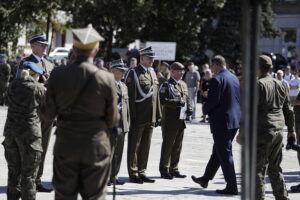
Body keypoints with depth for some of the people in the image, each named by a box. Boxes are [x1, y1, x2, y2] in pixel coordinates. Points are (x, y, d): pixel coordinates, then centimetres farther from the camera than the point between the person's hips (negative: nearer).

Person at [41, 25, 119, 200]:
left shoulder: (58, 75, -7)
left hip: (65, 146, 1)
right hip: (96, 146, -1)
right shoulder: (107, 79, -11)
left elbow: (48, 114, -1)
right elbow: (113, 120, -4)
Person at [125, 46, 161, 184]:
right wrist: (132, 116, -18)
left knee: (145, 146, 12)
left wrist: (158, 115, 14)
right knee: (134, 146, 2)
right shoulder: (133, 73, -8)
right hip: (138, 118, -7)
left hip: (150, 117, 7)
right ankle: (133, 174, 9)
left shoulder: (152, 72, 15)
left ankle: (141, 172, 20)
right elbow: (130, 96, -13)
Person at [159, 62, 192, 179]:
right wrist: (176, 103, -25)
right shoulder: (166, 85, -7)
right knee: (168, 145, -3)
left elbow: (187, 99, 26)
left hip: (181, 120, 8)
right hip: (170, 121, -8)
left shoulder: (183, 85, 18)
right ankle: (164, 170, 3)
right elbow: (161, 100, -17)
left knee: (177, 146, 11)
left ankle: (174, 169, 20)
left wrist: (189, 108, 7)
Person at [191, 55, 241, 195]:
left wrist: (205, 110, -1)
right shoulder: (234, 78, 12)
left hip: (222, 121, -9)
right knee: (218, 151, 18)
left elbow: (212, 100, -22)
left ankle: (232, 187, -2)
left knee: (225, 154, -3)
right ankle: (205, 179, 31)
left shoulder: (216, 79, -15)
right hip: (235, 120, 9)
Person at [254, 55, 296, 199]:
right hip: (278, 132, 8)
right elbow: (288, 110, 17)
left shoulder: (258, 85, -12)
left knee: (258, 168, -4)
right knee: (275, 167, 17)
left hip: (262, 132, -8)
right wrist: (291, 129, 24)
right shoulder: (280, 85, 12)